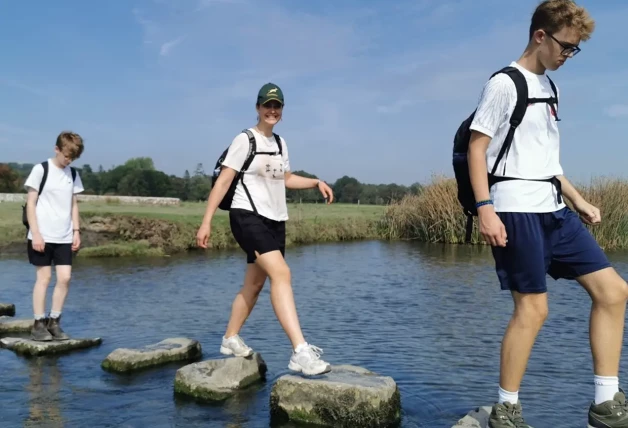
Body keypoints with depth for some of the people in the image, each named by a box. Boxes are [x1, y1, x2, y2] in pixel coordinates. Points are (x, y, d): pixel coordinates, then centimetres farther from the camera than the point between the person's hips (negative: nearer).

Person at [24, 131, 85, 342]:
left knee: (65, 277, -1)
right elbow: (31, 203, -7)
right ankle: (38, 324, 8)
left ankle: (54, 322, 10)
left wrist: (76, 231, 8)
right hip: (42, 236, -4)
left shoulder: (73, 174, 8)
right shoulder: (40, 170, -6)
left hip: (64, 237, 4)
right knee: (44, 277, -1)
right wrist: (35, 233, -12)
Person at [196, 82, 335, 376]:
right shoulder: (245, 140, -6)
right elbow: (223, 181, -9)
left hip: (275, 220, 8)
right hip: (248, 217, -8)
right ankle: (300, 352, -30)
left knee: (254, 284, 12)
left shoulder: (280, 143, 15)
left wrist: (317, 182, 13)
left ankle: (230, 339, 29)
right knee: (281, 274, -24)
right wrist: (206, 221, -15)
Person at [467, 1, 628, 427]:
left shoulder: (548, 87, 19)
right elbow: (477, 149, -11)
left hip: (553, 210, 9)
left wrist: (578, 200, 22)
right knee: (533, 308, -8)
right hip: (517, 211, -9)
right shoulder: (505, 83, -6)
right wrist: (485, 209, -20)